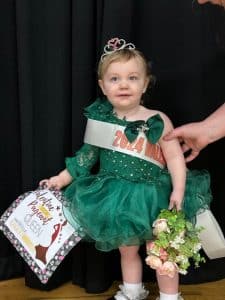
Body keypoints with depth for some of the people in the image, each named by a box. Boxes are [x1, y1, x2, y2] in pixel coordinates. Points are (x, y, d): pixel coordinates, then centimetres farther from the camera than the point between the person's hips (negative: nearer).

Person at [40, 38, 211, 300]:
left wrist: (178, 191, -23)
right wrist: (62, 178, 9)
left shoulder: (157, 121, -14)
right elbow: (87, 155, 8)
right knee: (126, 251, 20)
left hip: (151, 200, -3)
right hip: (117, 200, 4)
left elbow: (175, 158, -12)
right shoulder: (101, 119, -4)